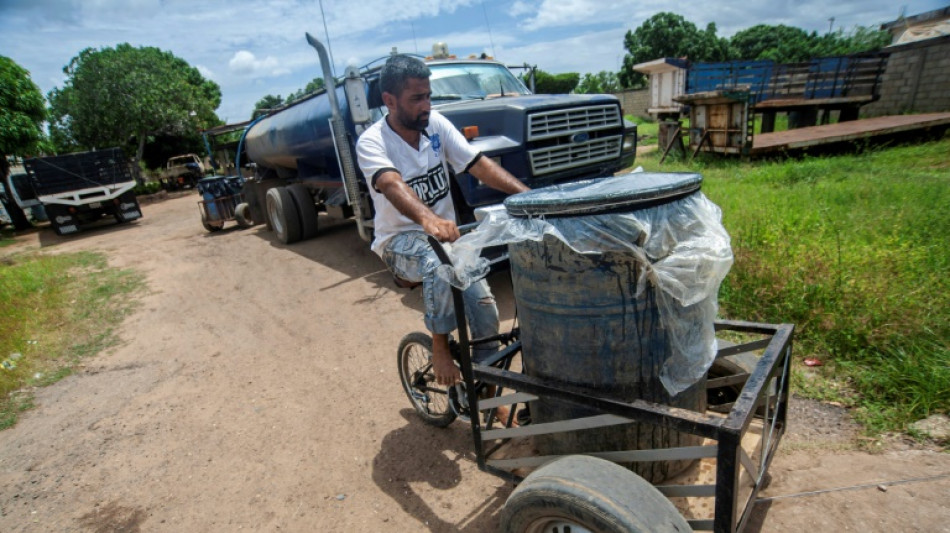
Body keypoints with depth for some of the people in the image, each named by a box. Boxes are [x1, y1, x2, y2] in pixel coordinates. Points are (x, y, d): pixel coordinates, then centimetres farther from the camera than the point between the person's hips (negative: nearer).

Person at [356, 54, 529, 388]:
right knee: (440, 262, -39)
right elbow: (393, 185, -36)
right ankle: (440, 346, -14)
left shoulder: (436, 123, 0)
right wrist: (428, 219, -56)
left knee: (484, 309, -13)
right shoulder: (372, 142, -14)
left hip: (445, 232, 4)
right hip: (400, 241, -4)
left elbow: (479, 165, -9)